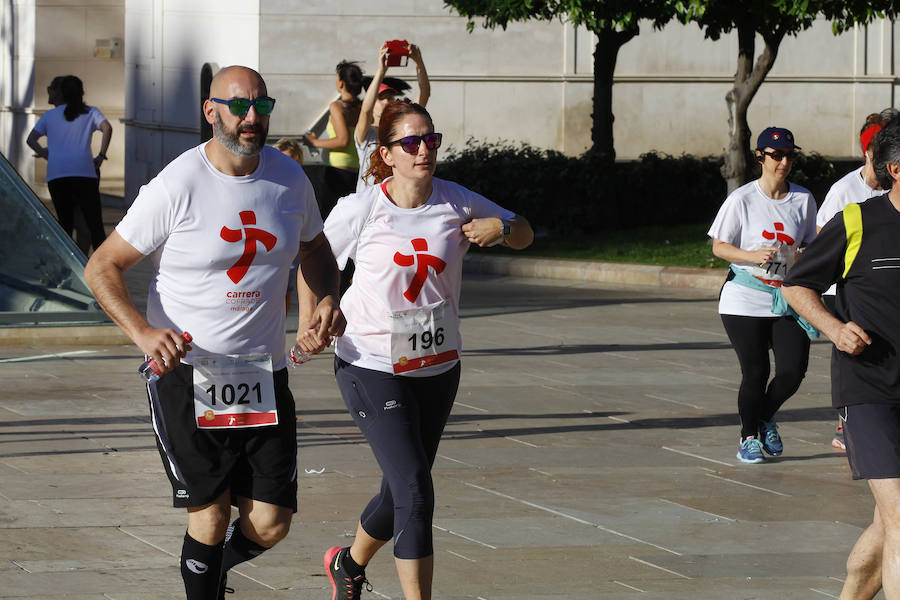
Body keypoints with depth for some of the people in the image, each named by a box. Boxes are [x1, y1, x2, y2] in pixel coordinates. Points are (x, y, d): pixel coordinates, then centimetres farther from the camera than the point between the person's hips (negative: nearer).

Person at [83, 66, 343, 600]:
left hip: (263, 374, 4)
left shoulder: (289, 177, 2)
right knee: (212, 514, -1)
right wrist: (143, 332, -23)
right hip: (186, 371, -4)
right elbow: (103, 267, -7)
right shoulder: (177, 187, -12)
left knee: (270, 524, 1)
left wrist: (328, 298, 0)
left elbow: (316, 249, 22)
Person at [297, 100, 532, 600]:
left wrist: (500, 228, -11)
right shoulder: (360, 210, -11)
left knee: (403, 492, 16)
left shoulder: (457, 203, -3)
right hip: (372, 367, -5)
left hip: (437, 367, 5)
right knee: (415, 492, -16)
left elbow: (525, 235, 11)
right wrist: (312, 322, -7)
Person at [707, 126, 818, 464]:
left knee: (793, 370, -8)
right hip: (744, 301, -3)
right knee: (755, 373, -3)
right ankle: (748, 436, 21)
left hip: (787, 301, 3)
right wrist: (753, 256, -17)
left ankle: (766, 417, 24)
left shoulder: (803, 200, 5)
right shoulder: (742, 200, -5)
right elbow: (719, 247, -2)